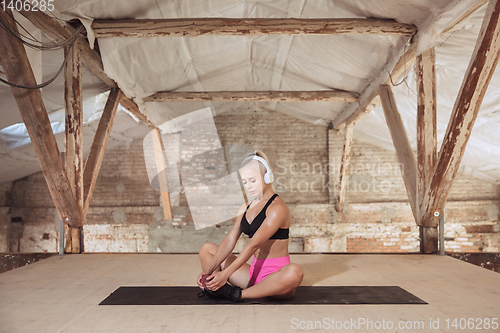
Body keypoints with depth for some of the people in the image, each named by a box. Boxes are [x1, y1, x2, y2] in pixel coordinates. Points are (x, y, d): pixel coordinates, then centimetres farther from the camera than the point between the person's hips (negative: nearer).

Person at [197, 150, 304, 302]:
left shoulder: (277, 208, -14)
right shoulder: (245, 208, 12)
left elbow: (254, 245, -22)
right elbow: (229, 241, 2)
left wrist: (226, 273, -28)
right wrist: (209, 270, -12)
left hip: (276, 275, -7)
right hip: (254, 272, 7)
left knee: (294, 272, -41)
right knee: (207, 248, 9)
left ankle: (239, 295, -24)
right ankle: (217, 287, -18)